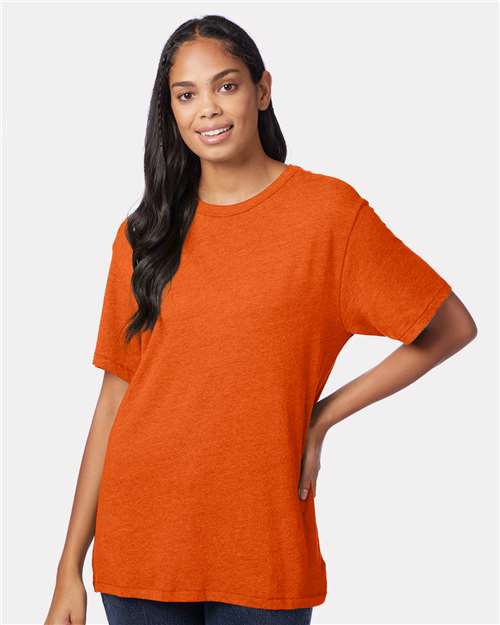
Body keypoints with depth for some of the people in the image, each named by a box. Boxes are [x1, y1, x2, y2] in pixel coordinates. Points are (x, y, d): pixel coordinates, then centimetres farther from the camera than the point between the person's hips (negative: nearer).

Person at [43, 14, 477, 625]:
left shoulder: (328, 209, -4)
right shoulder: (143, 233, 4)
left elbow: (451, 327, 0)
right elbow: (115, 397, 5)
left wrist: (321, 417, -4)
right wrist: (70, 568, 2)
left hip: (261, 551, -2)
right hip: (138, 542, 2)